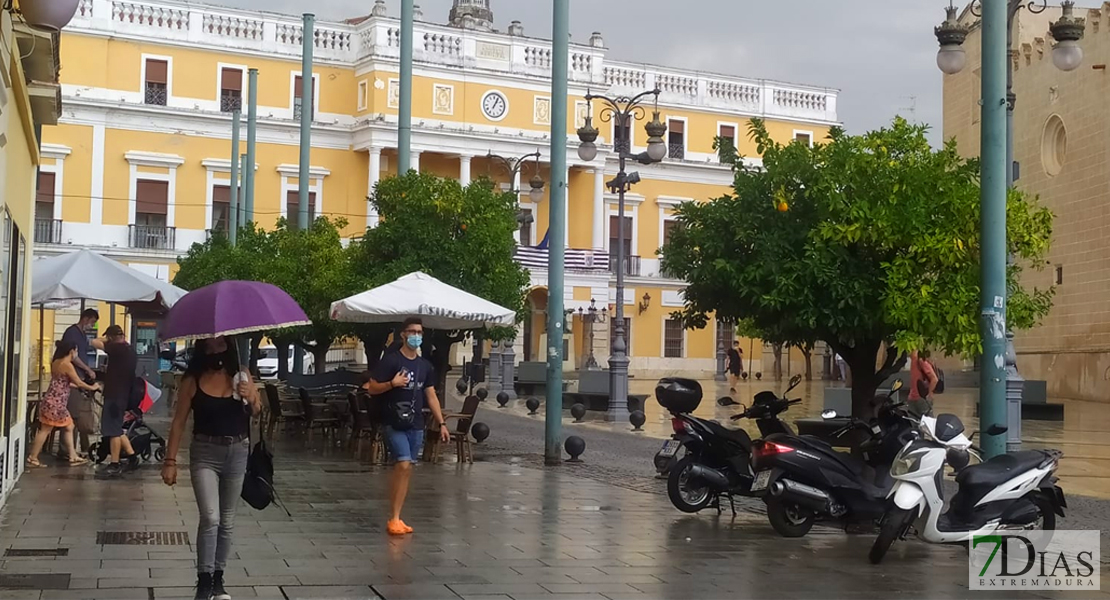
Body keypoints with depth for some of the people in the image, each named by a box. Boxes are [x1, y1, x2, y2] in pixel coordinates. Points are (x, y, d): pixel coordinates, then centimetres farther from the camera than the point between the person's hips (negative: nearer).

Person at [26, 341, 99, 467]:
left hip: (57, 403, 10)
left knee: (68, 427, 14)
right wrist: (92, 388, 6)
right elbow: (79, 383, -10)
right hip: (55, 403, -10)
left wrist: (78, 386, 27)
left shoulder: (56, 362, 13)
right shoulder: (67, 365, -15)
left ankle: (73, 457, 16)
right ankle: (32, 459, 1)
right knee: (45, 430, -4)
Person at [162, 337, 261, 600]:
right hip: (205, 453, -3)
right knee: (210, 518, -14)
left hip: (237, 452, 3)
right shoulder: (192, 380, -6)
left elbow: (257, 411, 11)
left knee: (227, 522, 11)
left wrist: (250, 397, -11)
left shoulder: (241, 373, 1)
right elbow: (179, 422, -3)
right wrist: (170, 460, -6)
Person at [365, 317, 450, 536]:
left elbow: (431, 396, 15)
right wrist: (392, 383, -22)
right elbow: (372, 388, -5)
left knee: (405, 470, 6)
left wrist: (441, 423, 9)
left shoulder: (425, 365, 12)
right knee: (404, 465, -16)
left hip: (416, 425, 6)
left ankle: (395, 518, 12)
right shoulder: (391, 360, -5)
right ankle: (394, 518, -10)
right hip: (395, 424, -6)